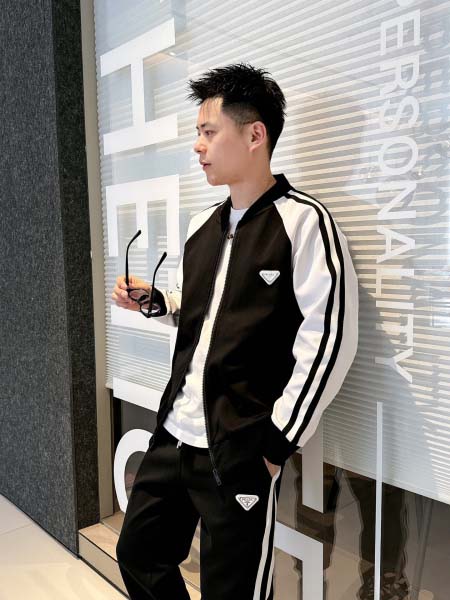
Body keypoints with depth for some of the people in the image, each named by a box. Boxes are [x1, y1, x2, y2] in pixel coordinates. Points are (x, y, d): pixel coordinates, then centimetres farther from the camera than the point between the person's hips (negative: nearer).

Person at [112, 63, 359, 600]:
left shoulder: (303, 220, -11)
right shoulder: (202, 224, 11)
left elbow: (329, 338, -15)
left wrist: (279, 439, -13)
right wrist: (156, 301, 4)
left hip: (240, 451, -7)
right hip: (174, 435, 8)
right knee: (137, 555, 20)